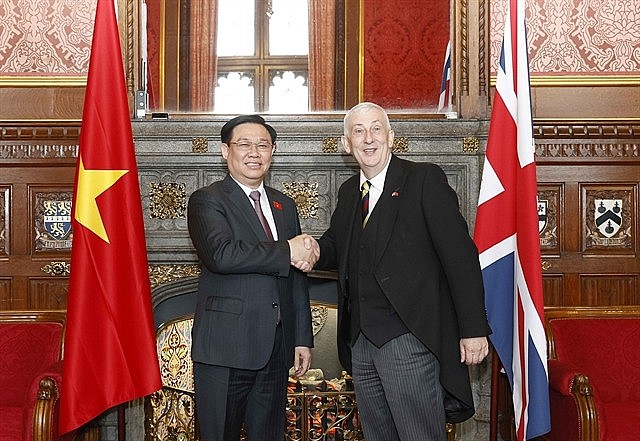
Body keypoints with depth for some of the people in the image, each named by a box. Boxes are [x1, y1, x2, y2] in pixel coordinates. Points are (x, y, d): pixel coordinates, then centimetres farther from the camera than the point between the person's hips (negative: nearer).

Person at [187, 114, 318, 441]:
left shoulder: (284, 205, 16)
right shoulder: (207, 201, -3)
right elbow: (221, 255, -23)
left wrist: (303, 338, 12)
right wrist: (286, 252, -17)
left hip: (276, 351, 6)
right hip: (225, 350, -6)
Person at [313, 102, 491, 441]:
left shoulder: (424, 179, -5)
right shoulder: (348, 191, 16)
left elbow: (460, 255, -10)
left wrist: (473, 329, -14)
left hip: (409, 339, -7)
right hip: (360, 340, 7)